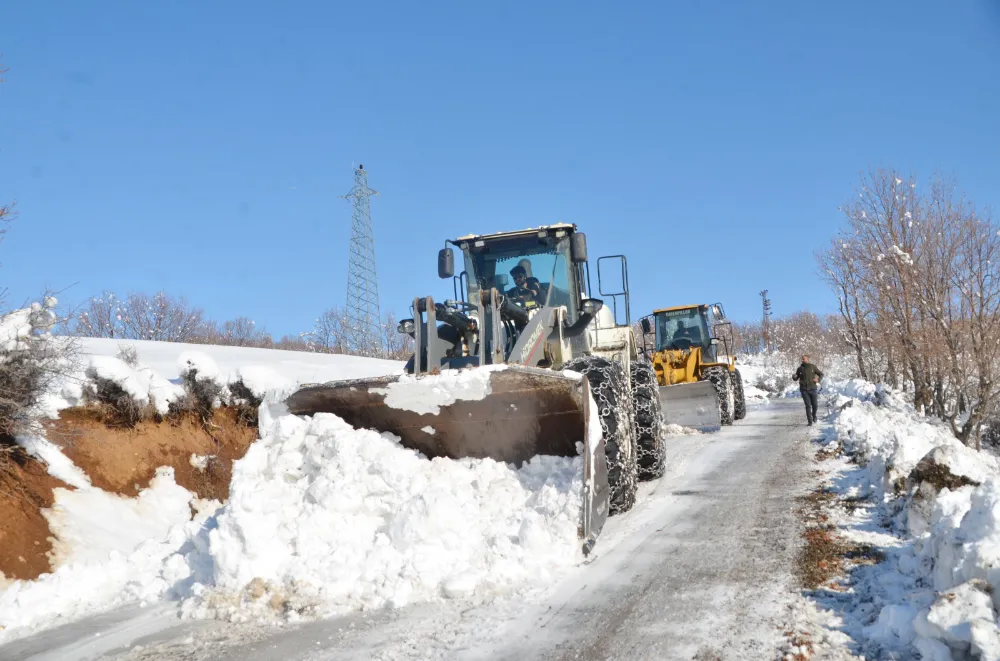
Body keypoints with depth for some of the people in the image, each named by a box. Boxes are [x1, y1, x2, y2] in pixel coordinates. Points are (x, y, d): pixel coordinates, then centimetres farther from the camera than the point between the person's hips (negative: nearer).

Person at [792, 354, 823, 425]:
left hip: (812, 389, 0)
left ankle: (814, 415, 33)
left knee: (815, 405, 2)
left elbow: (821, 374, 11)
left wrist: (818, 379, -8)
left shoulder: (813, 367, 1)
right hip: (804, 390, 0)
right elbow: (796, 379, 9)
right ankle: (810, 421, 1)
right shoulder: (800, 368, 3)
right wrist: (794, 377, -14)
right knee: (808, 405, -6)